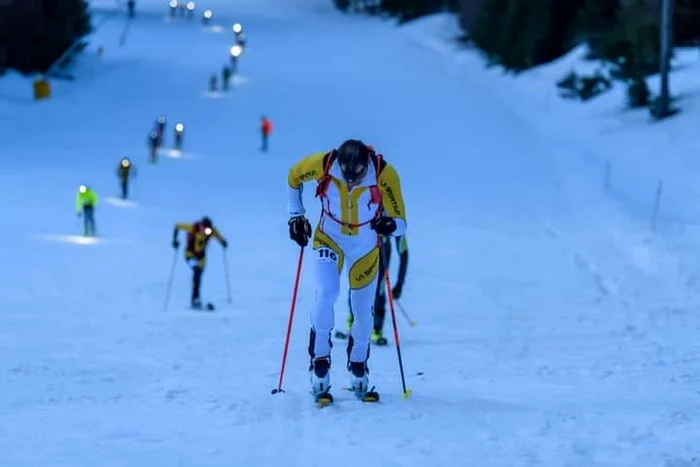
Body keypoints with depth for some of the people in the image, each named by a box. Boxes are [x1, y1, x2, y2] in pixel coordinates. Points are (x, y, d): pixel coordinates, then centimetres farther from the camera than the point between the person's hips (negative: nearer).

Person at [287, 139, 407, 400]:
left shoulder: (384, 174, -28)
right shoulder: (323, 164, -25)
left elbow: (400, 223, -25)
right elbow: (293, 177, -2)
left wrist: (390, 225, -47)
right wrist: (296, 216, -1)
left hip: (365, 248, 1)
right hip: (329, 238, -1)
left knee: (362, 311, 7)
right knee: (326, 295, -24)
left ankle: (358, 368, 31)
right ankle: (319, 363, -11)